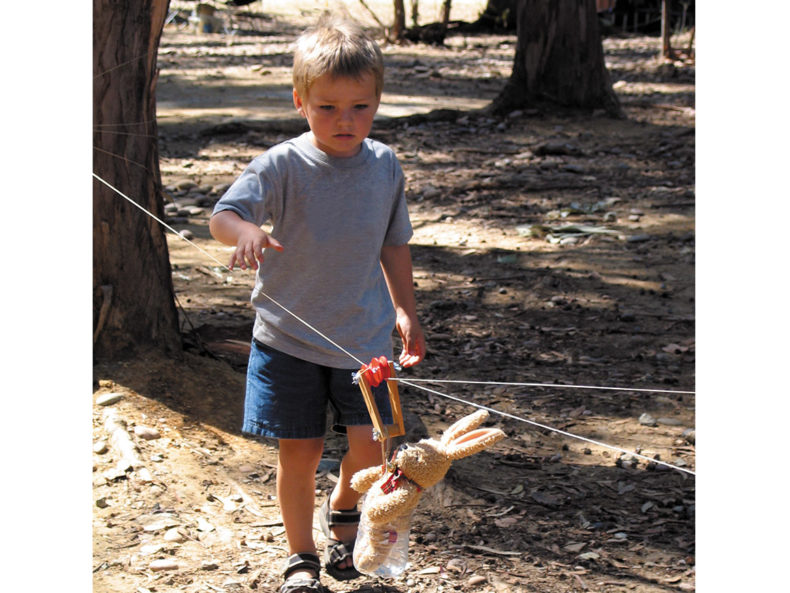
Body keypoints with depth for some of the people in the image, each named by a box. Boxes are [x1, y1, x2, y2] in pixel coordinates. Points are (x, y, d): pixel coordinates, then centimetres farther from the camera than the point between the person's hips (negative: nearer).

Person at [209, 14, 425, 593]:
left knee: (370, 446, -7)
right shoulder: (283, 166, -12)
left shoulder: (385, 166, 0)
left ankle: (343, 509, 27)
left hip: (364, 338, 2)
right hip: (289, 339, -2)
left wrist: (405, 311, 18)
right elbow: (222, 215, -24)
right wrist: (247, 232, -47)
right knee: (299, 453, 4)